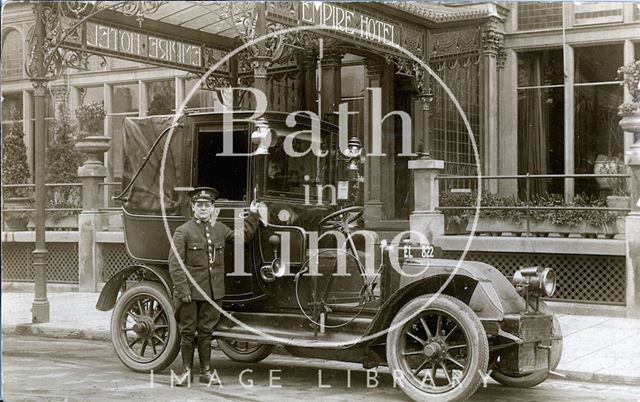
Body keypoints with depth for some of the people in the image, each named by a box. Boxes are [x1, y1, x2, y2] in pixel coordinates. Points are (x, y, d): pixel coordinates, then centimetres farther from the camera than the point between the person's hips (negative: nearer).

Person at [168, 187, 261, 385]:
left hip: (212, 291, 4)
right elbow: (175, 263, -11)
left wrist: (253, 215, 18)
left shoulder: (220, 228, 10)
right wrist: (182, 289, -17)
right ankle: (187, 371, 15)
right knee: (187, 331, 4)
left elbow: (243, 236, 24)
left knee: (206, 331, 10)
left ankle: (205, 372, 17)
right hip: (190, 291, -4)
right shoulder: (183, 231, -6)